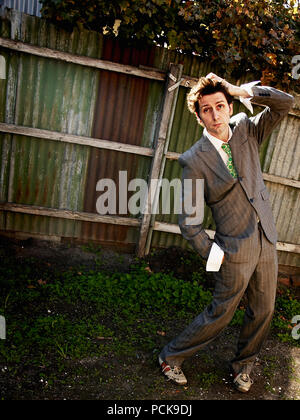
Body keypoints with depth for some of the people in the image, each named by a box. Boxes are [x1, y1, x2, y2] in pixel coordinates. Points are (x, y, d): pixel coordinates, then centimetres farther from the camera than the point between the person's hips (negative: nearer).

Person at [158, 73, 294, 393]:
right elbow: (188, 219, -11)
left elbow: (285, 103, -1)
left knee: (263, 312, 17)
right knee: (221, 315, 8)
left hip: (266, 242, 6)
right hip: (236, 251, -5)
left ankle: (242, 365, 43)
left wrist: (243, 90, -10)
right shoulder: (194, 160, -15)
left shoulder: (246, 129, 1)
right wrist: (211, 255, -10)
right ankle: (171, 356, 31)